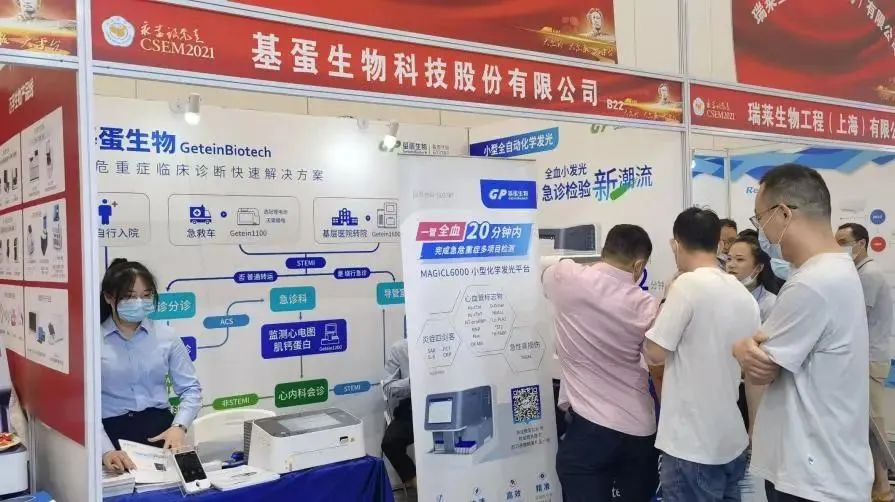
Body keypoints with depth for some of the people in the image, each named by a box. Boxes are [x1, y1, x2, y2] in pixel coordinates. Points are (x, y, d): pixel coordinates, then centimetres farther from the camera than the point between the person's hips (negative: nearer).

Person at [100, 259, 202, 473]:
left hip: (161, 429, 2)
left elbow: (191, 388, 10)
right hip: (114, 433, -2)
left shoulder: (166, 335, 8)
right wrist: (106, 451, -19)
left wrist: (179, 427, -8)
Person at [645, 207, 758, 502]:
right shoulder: (745, 296, 6)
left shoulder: (687, 285, -17)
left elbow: (656, 353, -14)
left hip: (692, 443, -7)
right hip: (733, 440, 7)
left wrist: (664, 308, 3)